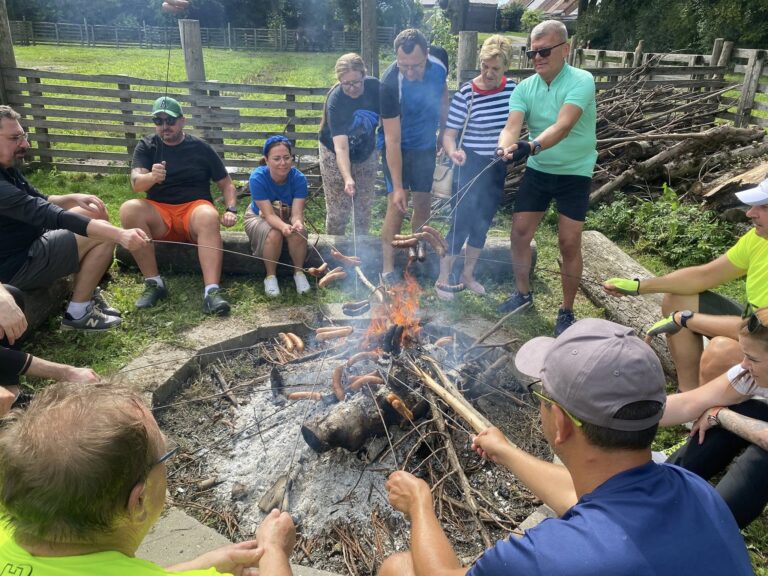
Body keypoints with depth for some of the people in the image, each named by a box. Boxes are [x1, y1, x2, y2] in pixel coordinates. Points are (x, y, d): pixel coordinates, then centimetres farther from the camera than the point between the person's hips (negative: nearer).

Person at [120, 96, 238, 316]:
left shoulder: (201, 148, 9)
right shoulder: (146, 147, 9)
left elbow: (226, 184, 11)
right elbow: (136, 184, -7)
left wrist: (231, 210, -8)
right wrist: (152, 177, -31)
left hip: (194, 208, -1)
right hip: (159, 214, 2)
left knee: (208, 215, -37)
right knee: (129, 209, -30)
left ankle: (212, 292, -49)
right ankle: (154, 283, -24)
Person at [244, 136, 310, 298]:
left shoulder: (299, 178, -23)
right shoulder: (258, 178, -29)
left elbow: (296, 213, -28)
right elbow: (269, 214, -32)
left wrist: (297, 223, -53)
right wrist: (283, 226, -54)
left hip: (287, 217, 2)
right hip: (259, 218, -2)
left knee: (299, 233, -32)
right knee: (274, 234, -35)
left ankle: (299, 272, -7)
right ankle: (270, 276, -10)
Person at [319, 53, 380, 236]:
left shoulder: (374, 86, -18)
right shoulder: (335, 101, -29)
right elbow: (341, 147, -38)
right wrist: (347, 178, -50)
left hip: (366, 154, 4)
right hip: (336, 157, -4)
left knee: (364, 206, 12)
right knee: (338, 209, -1)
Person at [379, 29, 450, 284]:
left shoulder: (439, 60, -17)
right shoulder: (390, 83, -32)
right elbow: (393, 140, -31)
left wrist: (443, 131, 10)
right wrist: (397, 187, -31)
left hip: (426, 144, 5)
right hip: (398, 147, -4)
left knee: (423, 201, 10)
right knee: (397, 204, -11)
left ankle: (419, 249, 32)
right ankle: (388, 269, -4)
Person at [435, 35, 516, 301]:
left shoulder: (512, 88, -2)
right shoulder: (466, 94, -17)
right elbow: (449, 133, -18)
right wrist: (453, 151, -37)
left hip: (498, 168, 6)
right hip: (472, 166, -5)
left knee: (482, 224, 14)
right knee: (461, 223, -4)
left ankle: (468, 274, 32)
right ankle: (443, 279, 12)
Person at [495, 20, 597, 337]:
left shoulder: (581, 81, -17)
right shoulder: (524, 88, -3)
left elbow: (563, 126, -33)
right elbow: (512, 126, -19)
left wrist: (532, 146, -51)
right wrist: (506, 147, -43)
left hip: (574, 173, -4)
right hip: (537, 170, 4)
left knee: (569, 243, -4)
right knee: (519, 234, 3)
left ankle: (566, 311, 13)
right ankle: (523, 293, 26)